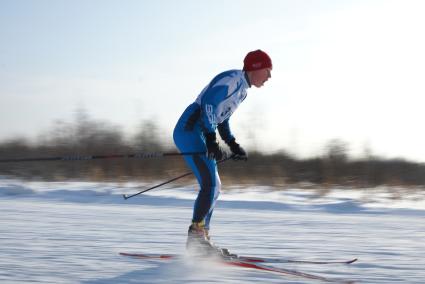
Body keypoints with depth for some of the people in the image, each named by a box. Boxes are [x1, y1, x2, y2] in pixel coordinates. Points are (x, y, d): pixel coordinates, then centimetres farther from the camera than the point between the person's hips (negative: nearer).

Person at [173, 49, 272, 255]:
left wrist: (233, 145, 18)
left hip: (198, 135, 10)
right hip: (190, 131, -10)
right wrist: (211, 140, -27)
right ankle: (196, 237, -17)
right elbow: (209, 103, -24)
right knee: (210, 185, -17)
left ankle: (200, 239, 14)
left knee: (213, 187, 11)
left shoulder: (242, 89, 19)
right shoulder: (233, 79, -12)